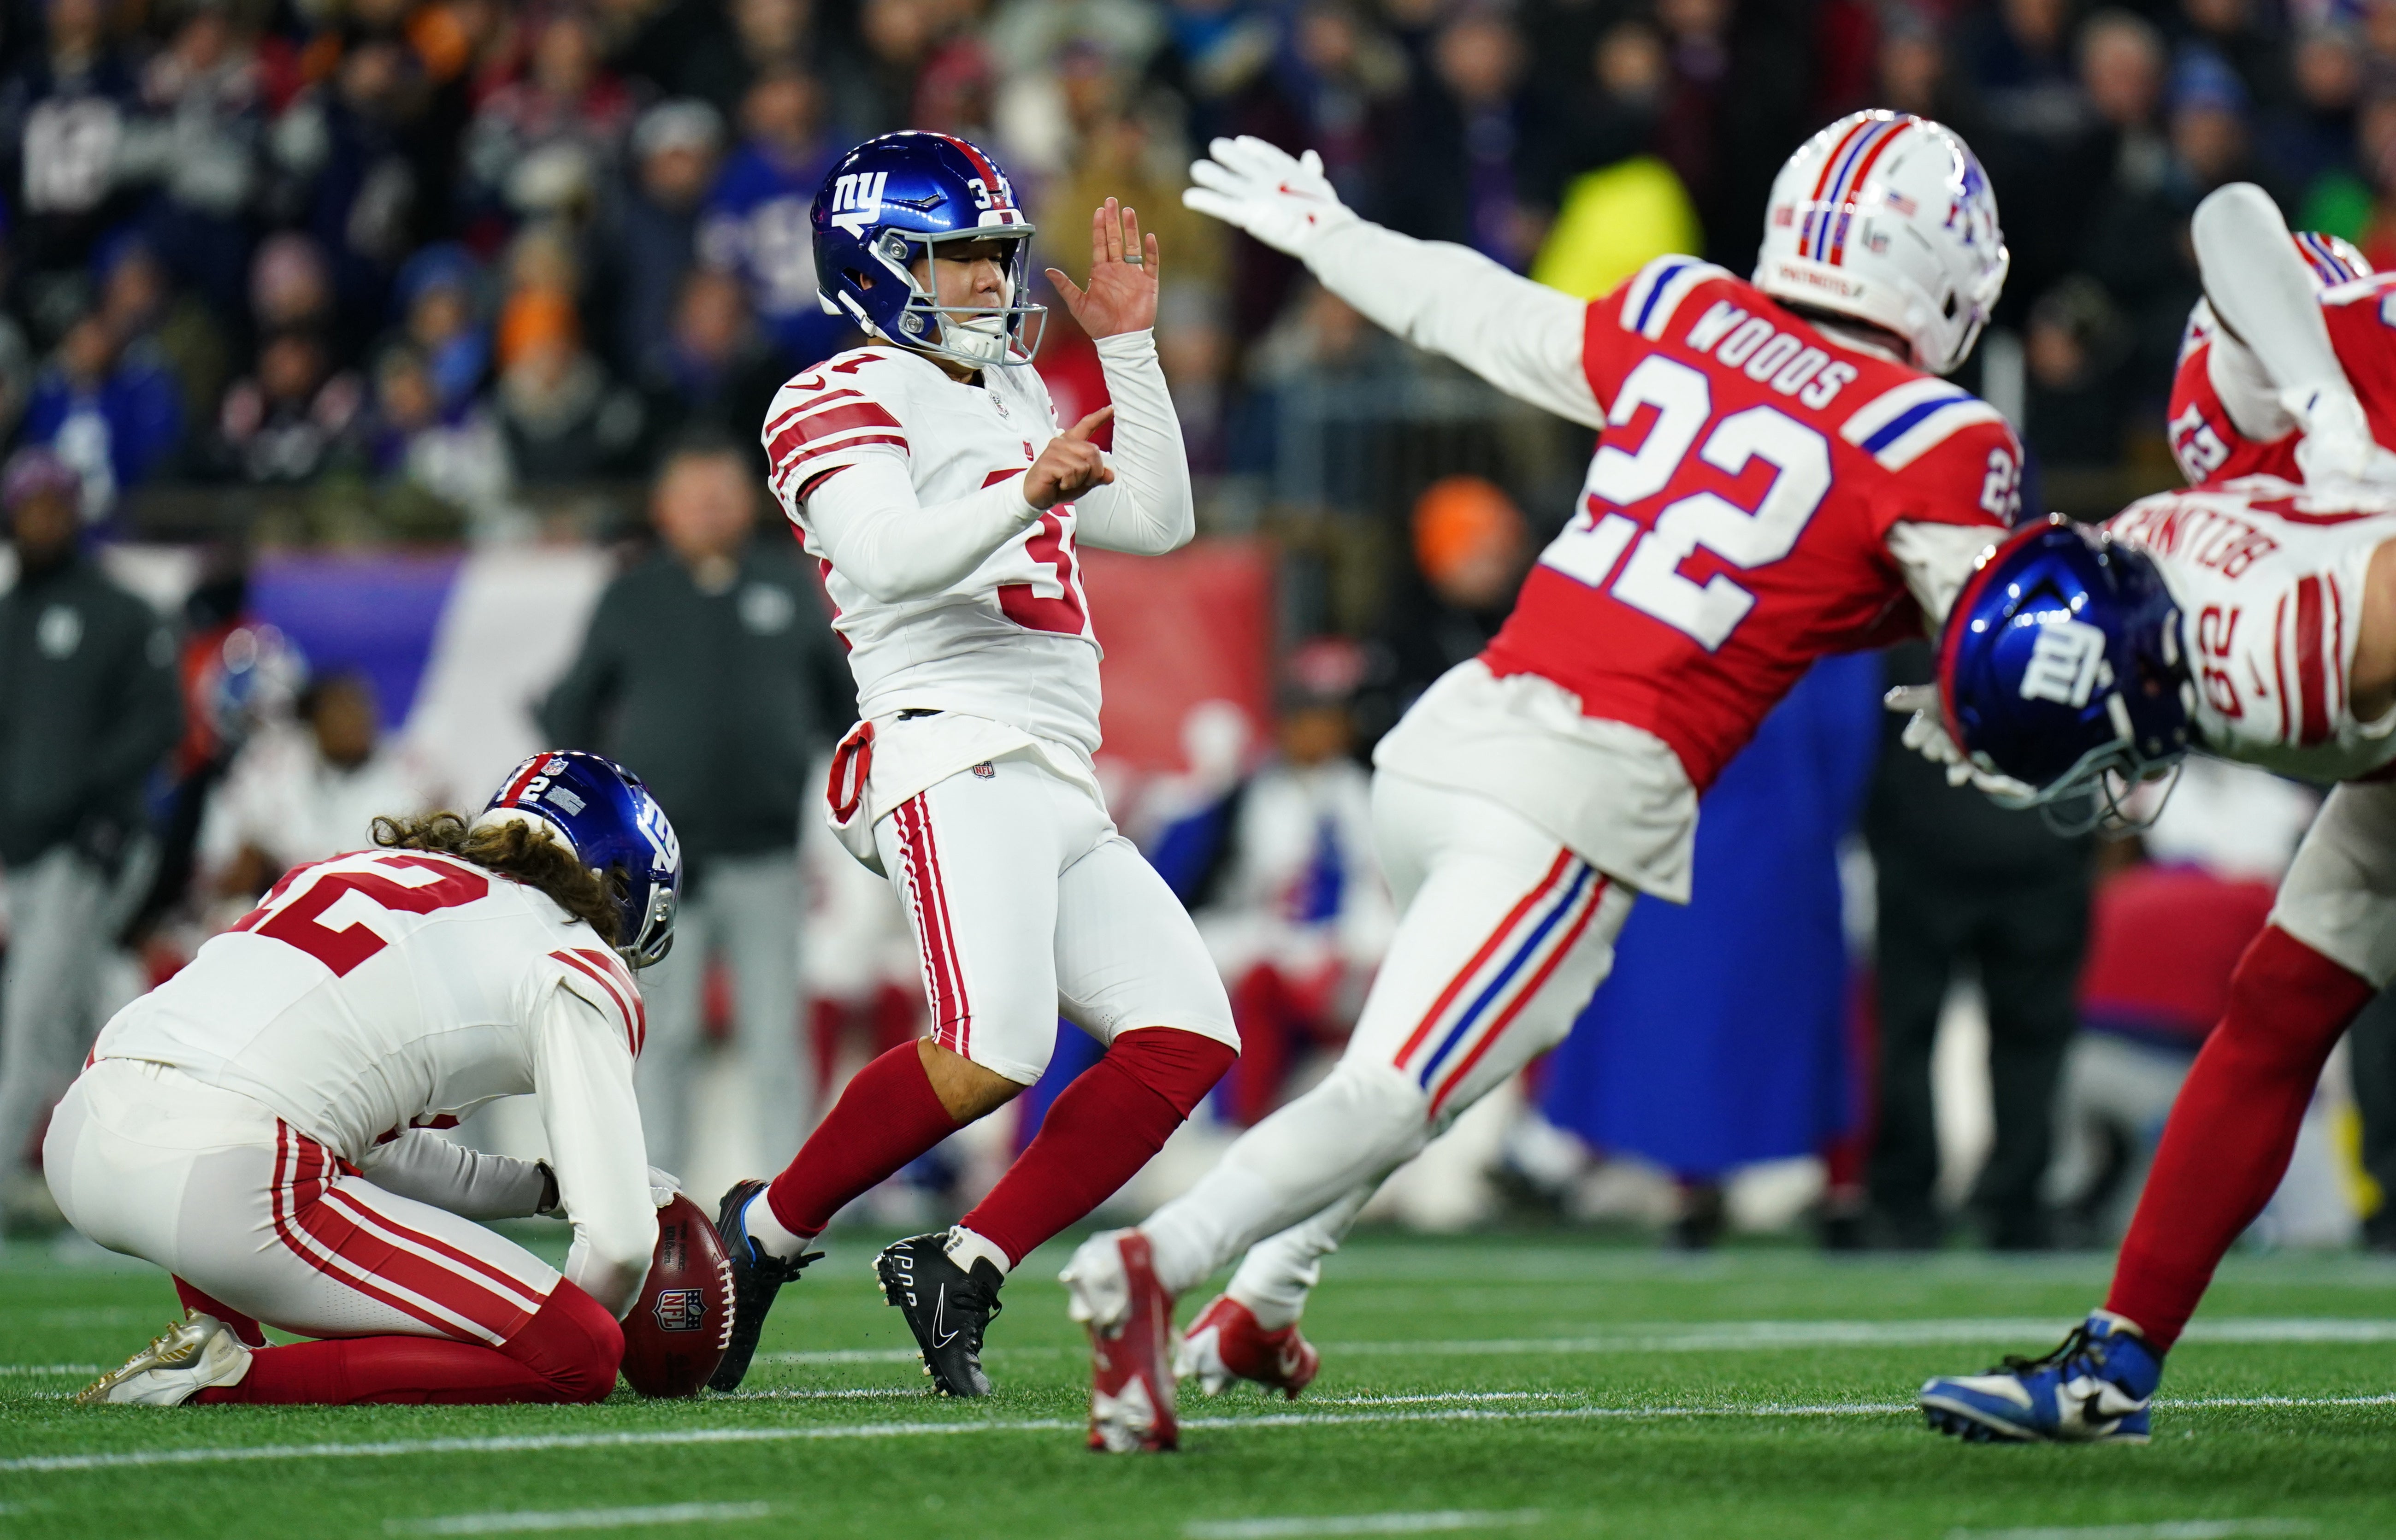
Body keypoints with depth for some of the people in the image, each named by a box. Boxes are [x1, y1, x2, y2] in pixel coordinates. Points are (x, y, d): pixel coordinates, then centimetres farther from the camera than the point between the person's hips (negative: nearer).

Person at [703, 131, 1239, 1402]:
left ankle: (961, 1267, -4)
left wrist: (1129, 347, 19)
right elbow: (890, 558, -19)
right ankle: (763, 1236, -9)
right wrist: (1023, 496, -35)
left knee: (1187, 1043, -3)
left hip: (1060, 787, 9)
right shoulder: (844, 401, 0)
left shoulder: (1012, 393, 28)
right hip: (954, 755, -9)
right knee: (991, 1052, -27)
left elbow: (1157, 525, 25)